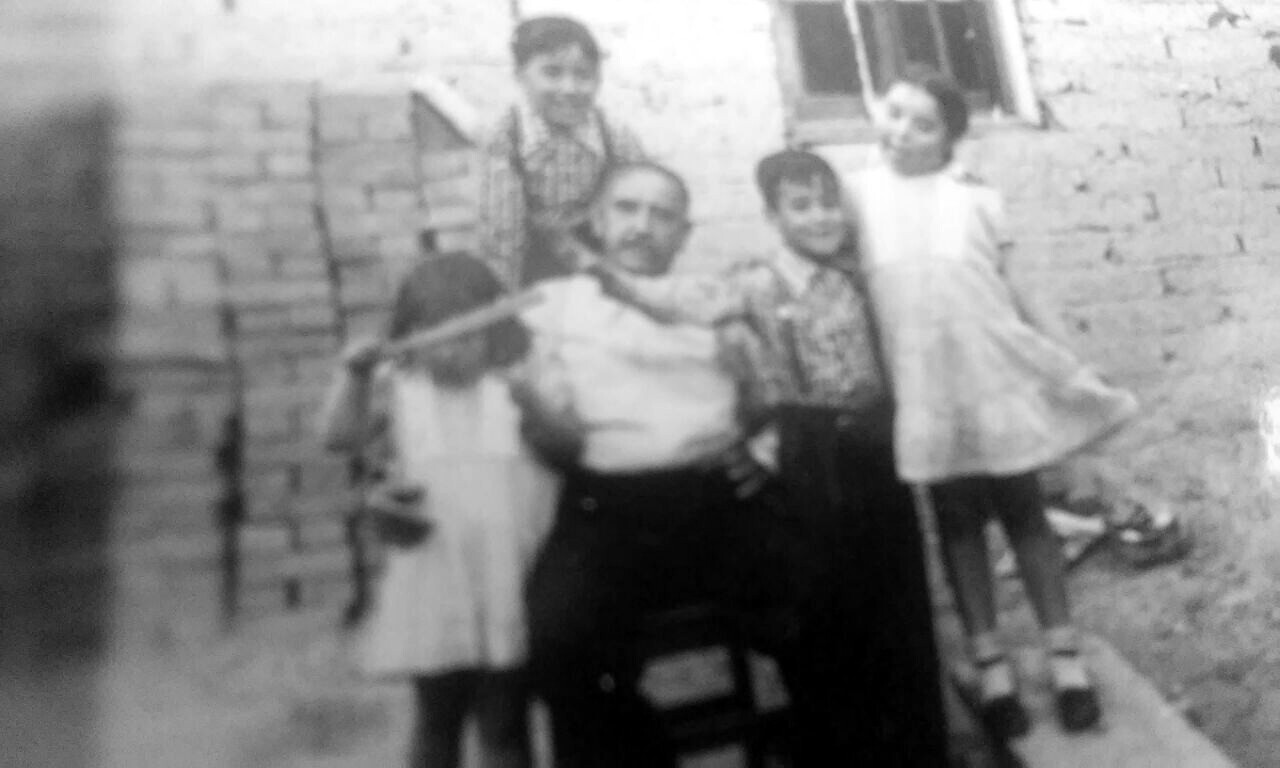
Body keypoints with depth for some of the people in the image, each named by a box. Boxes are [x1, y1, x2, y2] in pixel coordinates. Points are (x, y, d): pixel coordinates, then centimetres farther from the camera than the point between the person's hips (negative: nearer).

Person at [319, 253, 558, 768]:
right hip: (434, 591, 1)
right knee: (436, 725, 17)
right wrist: (356, 373, -17)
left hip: (508, 586, -1)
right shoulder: (399, 388, 1)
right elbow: (340, 437, -7)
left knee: (504, 726, 10)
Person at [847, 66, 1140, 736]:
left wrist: (1071, 369, 8)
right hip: (923, 387, 0)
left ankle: (1065, 657, 17)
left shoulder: (973, 199, 2)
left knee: (1023, 511, 8)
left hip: (995, 374, 0)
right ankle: (991, 665, 18)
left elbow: (1015, 288, 7)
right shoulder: (856, 196, 1)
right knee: (956, 520, 9)